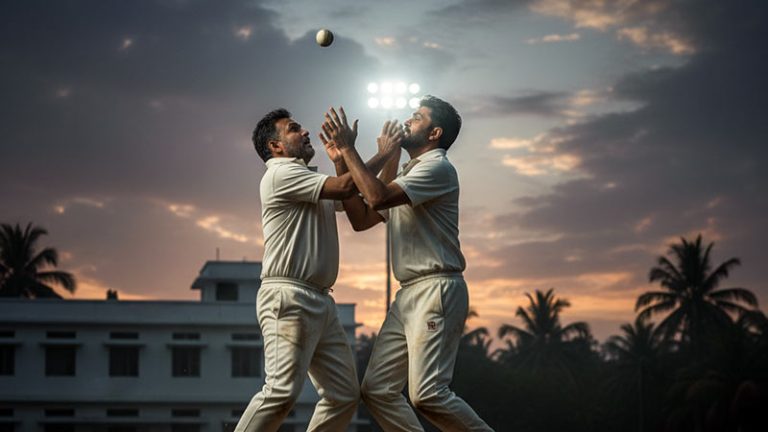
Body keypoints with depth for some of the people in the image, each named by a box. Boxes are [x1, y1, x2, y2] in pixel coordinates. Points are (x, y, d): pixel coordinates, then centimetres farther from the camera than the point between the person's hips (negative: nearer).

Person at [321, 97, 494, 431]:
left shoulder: (437, 167, -7)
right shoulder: (406, 175, 23)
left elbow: (378, 196, -20)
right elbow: (361, 218, 20)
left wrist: (347, 148, -11)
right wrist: (342, 163, 14)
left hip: (436, 291, -9)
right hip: (408, 294, 10)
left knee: (427, 394, -16)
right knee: (377, 389, 3)